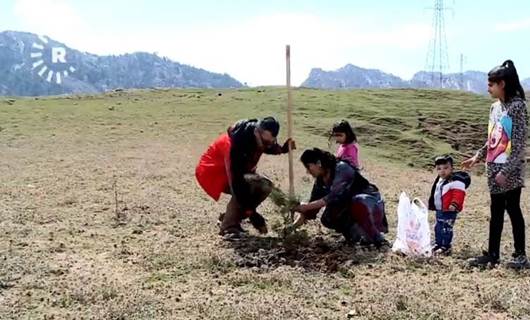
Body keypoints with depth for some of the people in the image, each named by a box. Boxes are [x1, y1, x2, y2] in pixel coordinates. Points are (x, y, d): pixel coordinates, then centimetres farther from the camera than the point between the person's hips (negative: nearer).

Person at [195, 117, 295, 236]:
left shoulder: (263, 138, -13)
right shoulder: (236, 142, -36)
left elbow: (272, 149, 14)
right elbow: (236, 181, -38)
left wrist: (283, 149, -10)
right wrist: (251, 213, -38)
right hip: (213, 171, -8)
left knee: (265, 186, -10)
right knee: (248, 185, -32)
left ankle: (228, 217, 2)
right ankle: (228, 227, -20)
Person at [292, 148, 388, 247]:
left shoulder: (341, 168, -26)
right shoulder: (320, 180, -1)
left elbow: (335, 196, -36)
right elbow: (314, 201, -2)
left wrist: (307, 206, -38)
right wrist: (294, 225, -10)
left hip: (370, 201, -8)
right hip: (349, 207, 8)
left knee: (357, 204, -40)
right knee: (327, 219, -13)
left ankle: (378, 238, -21)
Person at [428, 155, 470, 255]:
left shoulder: (455, 181, -17)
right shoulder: (439, 180, 13)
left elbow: (458, 194, -24)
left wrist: (454, 204, -33)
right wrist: (432, 205, 28)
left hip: (449, 210, -10)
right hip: (439, 210, 10)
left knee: (446, 229, -6)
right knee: (438, 228, 17)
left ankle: (446, 247, 2)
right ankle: (438, 244, 29)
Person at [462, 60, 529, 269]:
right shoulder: (495, 107, 11)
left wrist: (506, 170, -19)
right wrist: (477, 157, 14)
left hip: (510, 170, -7)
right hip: (494, 168, 7)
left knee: (513, 210, 1)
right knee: (496, 212, 11)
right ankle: (492, 254, 18)